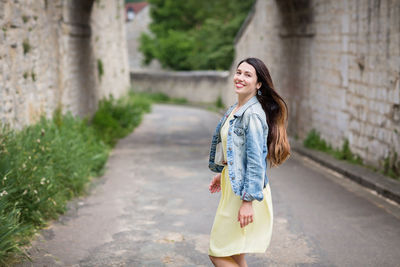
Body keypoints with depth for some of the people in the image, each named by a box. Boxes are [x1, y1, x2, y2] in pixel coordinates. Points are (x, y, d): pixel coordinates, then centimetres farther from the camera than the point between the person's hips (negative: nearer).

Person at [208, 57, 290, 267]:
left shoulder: (252, 114, -19)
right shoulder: (236, 109, 10)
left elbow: (255, 161, -22)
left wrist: (248, 201, -23)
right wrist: (222, 174, 25)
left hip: (245, 190, -10)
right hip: (233, 183, 10)